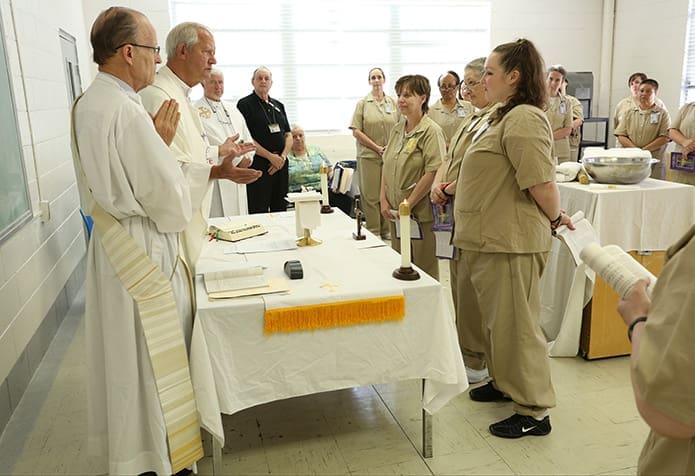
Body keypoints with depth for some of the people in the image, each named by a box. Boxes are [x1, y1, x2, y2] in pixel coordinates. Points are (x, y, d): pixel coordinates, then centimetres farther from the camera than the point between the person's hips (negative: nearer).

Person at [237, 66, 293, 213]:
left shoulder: (278, 105, 17)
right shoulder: (244, 104, -1)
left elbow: (289, 135, 14)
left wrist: (283, 157, -3)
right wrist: (270, 156, -12)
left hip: (281, 164, 6)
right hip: (258, 165, -5)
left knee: (280, 210, 8)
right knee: (259, 211, -6)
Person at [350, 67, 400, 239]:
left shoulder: (393, 102, 10)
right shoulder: (363, 103, 2)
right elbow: (356, 131, -4)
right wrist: (377, 147, -9)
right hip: (369, 156, -3)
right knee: (370, 196, -1)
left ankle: (386, 230, 19)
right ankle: (373, 232, 8)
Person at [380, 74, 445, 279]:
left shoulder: (431, 131, -12)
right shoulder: (397, 129, 12)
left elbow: (433, 173, -19)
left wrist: (408, 205, -16)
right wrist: (384, 200, 5)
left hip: (421, 214, -7)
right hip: (395, 212, 7)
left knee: (424, 271, 3)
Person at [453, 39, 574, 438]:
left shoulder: (524, 119, -19)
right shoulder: (506, 117, 15)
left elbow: (542, 182, -25)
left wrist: (556, 217, -9)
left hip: (511, 242, -10)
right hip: (492, 238, 10)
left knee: (515, 322, -1)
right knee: (497, 317, 21)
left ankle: (534, 411, 14)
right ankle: (505, 382, 39)